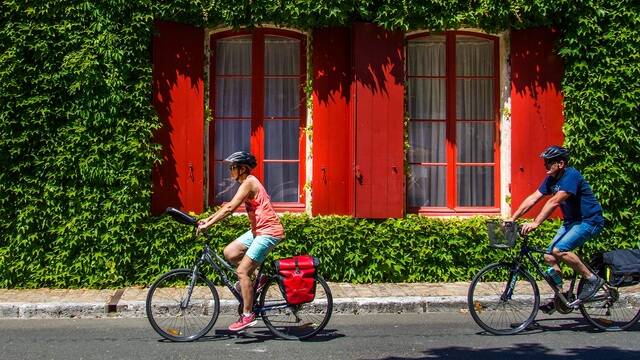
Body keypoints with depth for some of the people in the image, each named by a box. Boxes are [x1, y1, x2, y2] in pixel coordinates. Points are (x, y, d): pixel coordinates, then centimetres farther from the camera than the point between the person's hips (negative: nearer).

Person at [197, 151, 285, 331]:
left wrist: (207, 225, -19)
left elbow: (230, 209, -21)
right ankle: (258, 276, 15)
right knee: (229, 252, 5)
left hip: (269, 232, -10)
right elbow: (228, 206, 18)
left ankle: (247, 316, -7)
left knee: (242, 271, -12)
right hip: (259, 230, 10)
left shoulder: (249, 183, -15)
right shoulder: (248, 182, 15)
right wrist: (207, 219, 12)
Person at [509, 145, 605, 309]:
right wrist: (512, 219, -5)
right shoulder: (552, 179, 4)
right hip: (571, 221, 9)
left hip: (589, 221, -9)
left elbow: (554, 202, -32)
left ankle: (592, 279, -11)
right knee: (549, 256, -1)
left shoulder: (571, 176, -23)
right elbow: (533, 198, 2)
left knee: (559, 250, -26)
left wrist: (535, 223, -39)